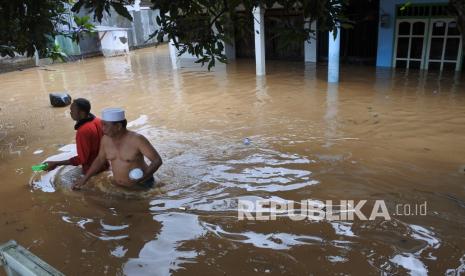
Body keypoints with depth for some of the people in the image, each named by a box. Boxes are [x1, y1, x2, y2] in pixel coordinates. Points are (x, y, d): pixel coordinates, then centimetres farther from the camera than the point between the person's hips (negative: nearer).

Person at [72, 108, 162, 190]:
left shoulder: (137, 139, -21)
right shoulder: (106, 139, -3)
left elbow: (157, 160, -21)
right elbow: (100, 159, 15)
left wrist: (142, 178, -34)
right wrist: (84, 179, 13)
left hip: (141, 186, -5)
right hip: (118, 186, 5)